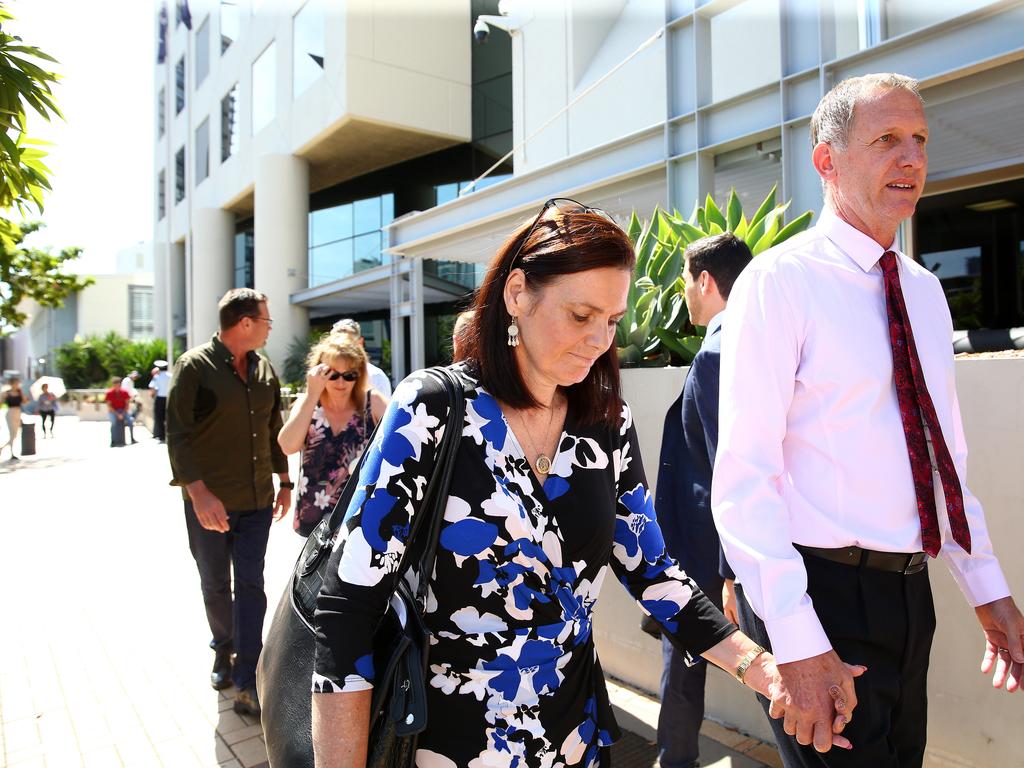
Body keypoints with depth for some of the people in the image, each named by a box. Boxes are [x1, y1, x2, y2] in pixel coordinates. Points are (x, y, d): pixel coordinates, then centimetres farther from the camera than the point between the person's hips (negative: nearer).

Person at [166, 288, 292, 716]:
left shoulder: (264, 369, 7)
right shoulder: (194, 367, -10)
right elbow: (178, 435, -14)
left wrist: (284, 481, 16)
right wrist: (199, 493, -22)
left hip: (257, 500, 4)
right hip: (209, 503, -3)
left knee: (250, 585, 2)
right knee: (215, 584, 13)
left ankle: (247, 685, 7)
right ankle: (224, 649, 39)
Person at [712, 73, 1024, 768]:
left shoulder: (925, 291, 9)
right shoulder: (779, 282, -14)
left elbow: (946, 451, 16)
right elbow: (744, 476, -21)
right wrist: (797, 640, -24)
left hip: (909, 591, 8)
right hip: (820, 592, -7)